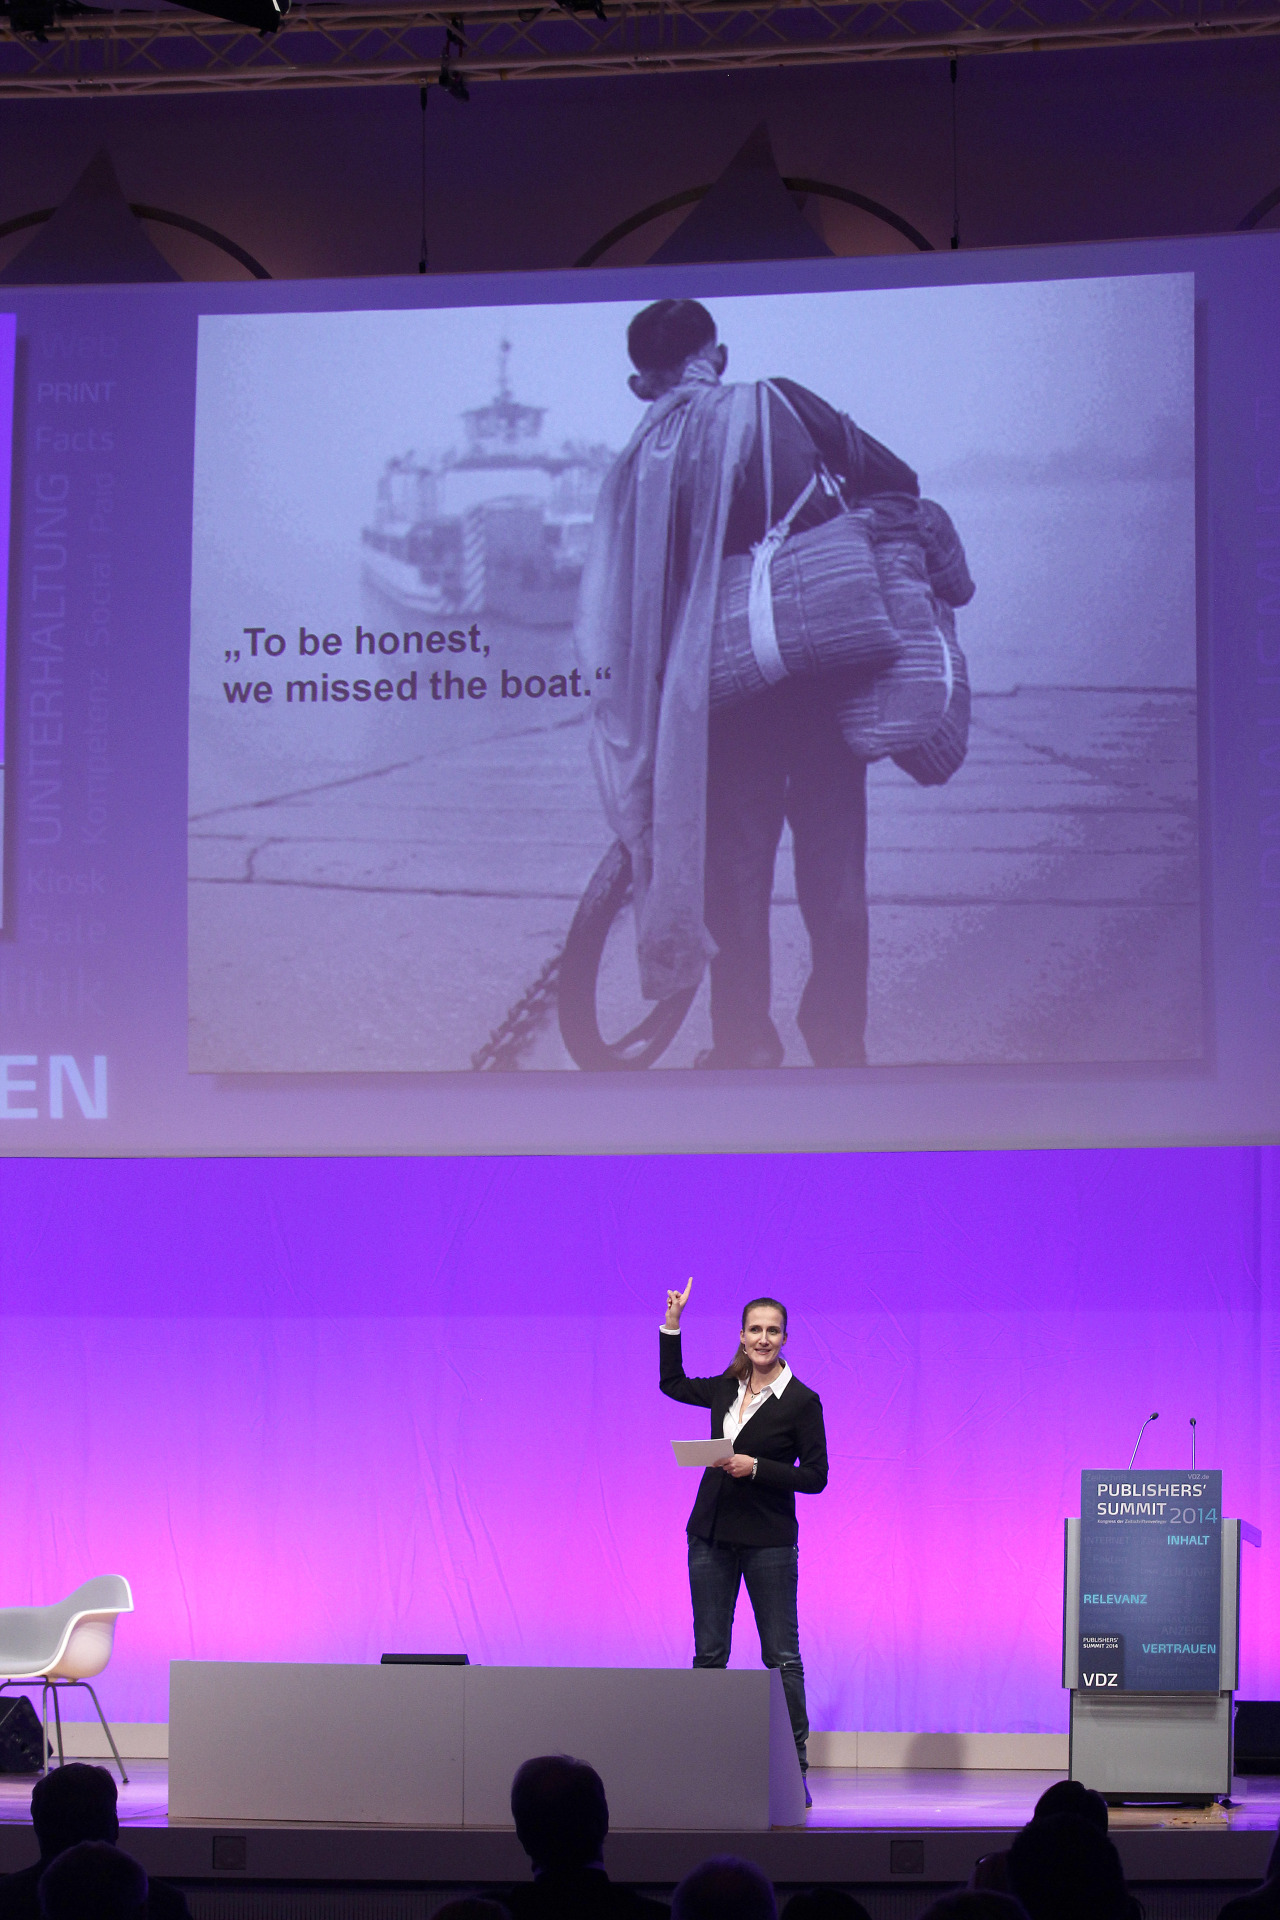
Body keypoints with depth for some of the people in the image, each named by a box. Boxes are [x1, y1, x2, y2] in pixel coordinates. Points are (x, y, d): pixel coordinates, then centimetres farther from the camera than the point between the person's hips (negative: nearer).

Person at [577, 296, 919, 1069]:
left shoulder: (642, 461, 3)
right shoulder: (782, 405, 2)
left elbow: (620, 609, -1)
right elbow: (896, 483, 0)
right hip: (827, 665, 0)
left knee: (733, 865, 10)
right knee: (833, 854, 10)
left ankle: (746, 1045, 12)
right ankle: (840, 1041, 14)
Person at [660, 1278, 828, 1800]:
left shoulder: (801, 1401, -7)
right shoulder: (726, 1389, 8)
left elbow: (815, 1477, -8)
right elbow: (673, 1384, 27)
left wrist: (756, 1468, -18)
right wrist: (672, 1324, 20)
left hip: (768, 1541, -5)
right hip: (712, 1536, 5)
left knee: (781, 1656, -2)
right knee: (708, 1653, 6)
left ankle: (795, 1770, 1)